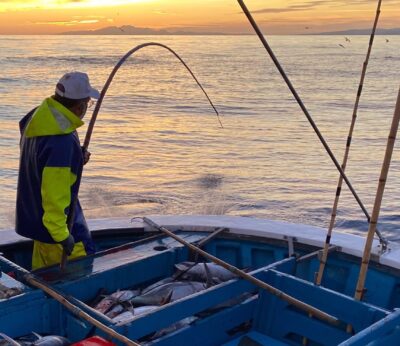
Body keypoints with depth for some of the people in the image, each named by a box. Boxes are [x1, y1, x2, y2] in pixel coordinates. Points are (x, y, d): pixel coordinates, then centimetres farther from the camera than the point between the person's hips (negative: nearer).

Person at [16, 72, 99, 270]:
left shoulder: (38, 116, -2)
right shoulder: (62, 142, -31)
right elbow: (54, 194, -28)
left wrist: (76, 160, 1)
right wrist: (61, 234, -21)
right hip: (56, 223, -9)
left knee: (43, 275, 23)